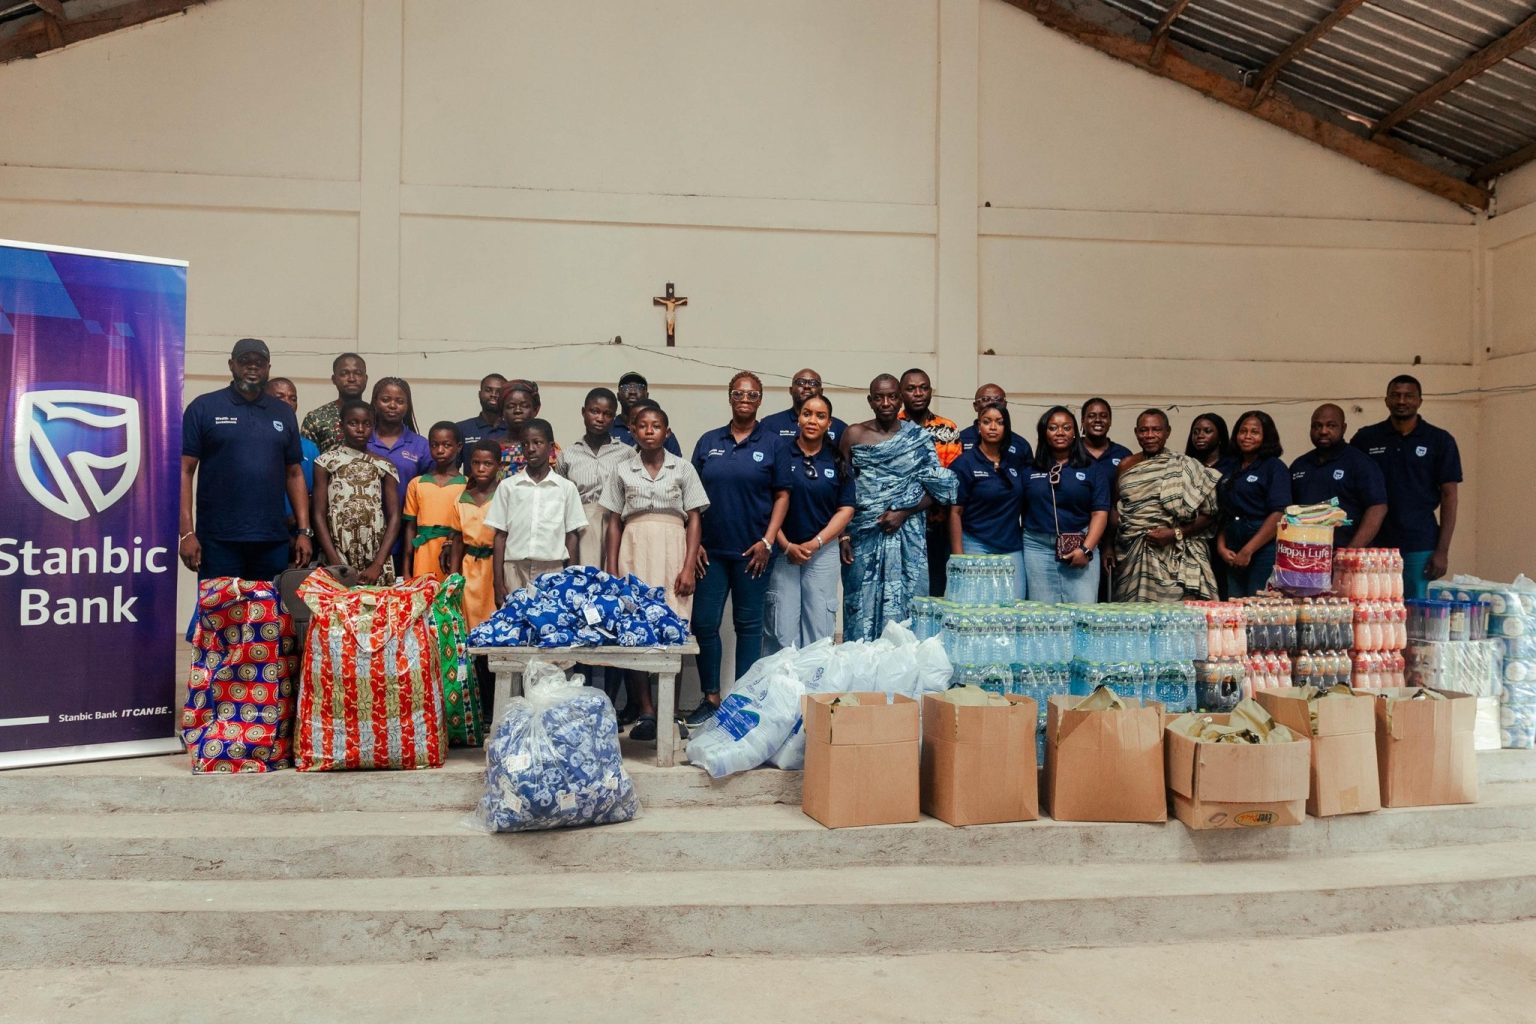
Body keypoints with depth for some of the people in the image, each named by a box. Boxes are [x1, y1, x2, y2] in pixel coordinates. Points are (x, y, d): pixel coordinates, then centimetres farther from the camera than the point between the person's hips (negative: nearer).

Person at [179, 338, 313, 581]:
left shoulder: (283, 414, 13)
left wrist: (304, 532, 6)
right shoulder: (204, 407, 2)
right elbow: (184, 471, -1)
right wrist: (187, 532, -10)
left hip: (273, 542, 3)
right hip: (218, 541, -3)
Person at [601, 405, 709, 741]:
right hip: (633, 552, 1)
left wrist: (689, 567, -5)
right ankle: (645, 711, -3)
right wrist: (611, 571, 3)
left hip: (672, 552, -1)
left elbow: (694, 521, 6)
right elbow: (614, 523, 10)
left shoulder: (683, 469, 9)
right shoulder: (622, 470, 11)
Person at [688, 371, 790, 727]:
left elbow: (782, 495, 0)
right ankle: (710, 698, 15)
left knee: (748, 624, 6)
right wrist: (694, 542, 1)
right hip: (711, 550, 2)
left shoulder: (772, 444, 2)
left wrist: (767, 542, -8)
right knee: (704, 622, 2)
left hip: (752, 550, -2)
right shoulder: (709, 441, 8)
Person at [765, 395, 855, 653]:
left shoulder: (837, 462, 7)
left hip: (823, 550, 2)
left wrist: (815, 543, -6)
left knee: (820, 627, 3)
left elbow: (846, 510, 5)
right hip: (782, 549, -2)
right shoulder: (781, 453, -2)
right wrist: (787, 546, -8)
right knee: (781, 628, -3)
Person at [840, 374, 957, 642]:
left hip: (907, 537, 0)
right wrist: (843, 536, -2)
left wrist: (903, 513, -9)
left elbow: (936, 489, 5)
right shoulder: (854, 435, 6)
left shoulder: (918, 438, 6)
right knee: (862, 609, -1)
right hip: (863, 536, 0)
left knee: (904, 606, -2)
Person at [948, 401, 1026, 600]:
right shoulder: (964, 464, -2)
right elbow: (955, 512, -6)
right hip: (977, 547, -4)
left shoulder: (1014, 464, 12)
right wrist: (958, 556, -11)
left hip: (1012, 549, 4)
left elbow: (1023, 507, 19)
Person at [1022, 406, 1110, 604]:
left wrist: (1086, 549, -11)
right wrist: (1020, 546, 1)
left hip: (1080, 546, -1)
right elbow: (1020, 510, 12)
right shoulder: (1030, 469, 10)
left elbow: (1100, 513, 1)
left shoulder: (1092, 469, 7)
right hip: (1038, 548, 1)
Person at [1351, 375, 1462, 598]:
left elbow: (1448, 496, 2)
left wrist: (1443, 550, -4)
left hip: (1420, 549, -1)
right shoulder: (1365, 439, 5)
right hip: (1374, 546, 1)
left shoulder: (1439, 440, 3)